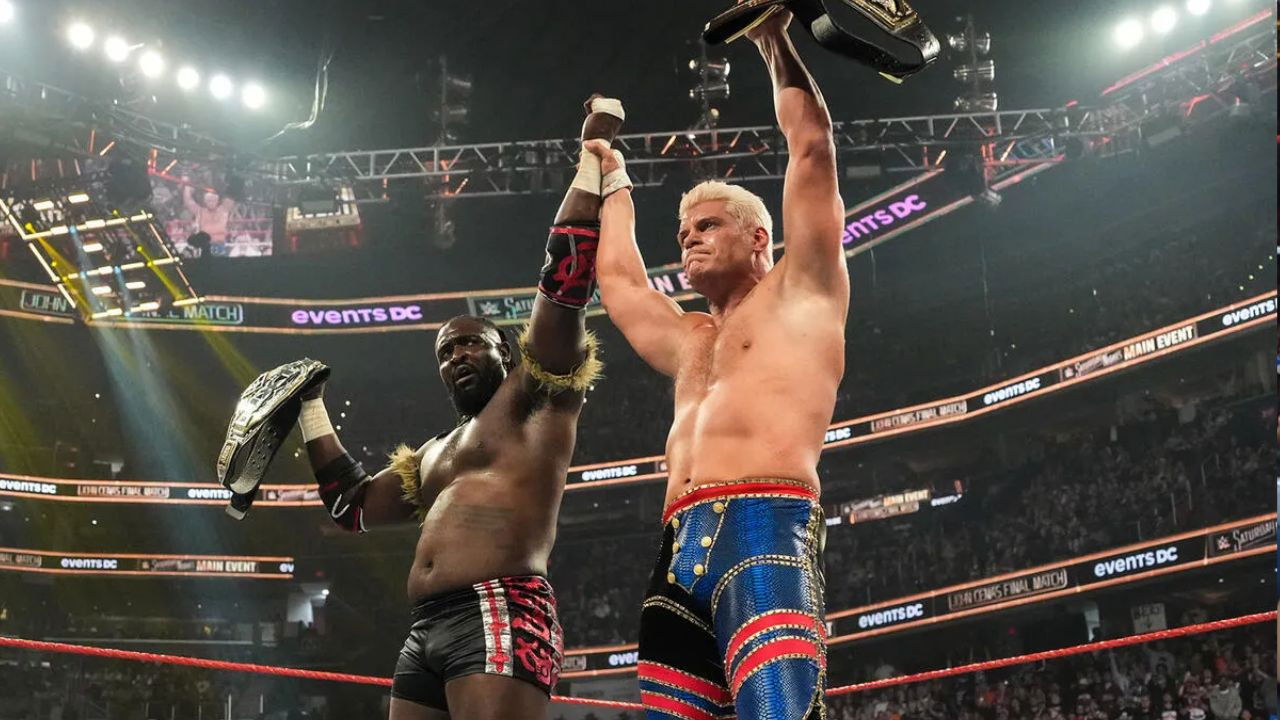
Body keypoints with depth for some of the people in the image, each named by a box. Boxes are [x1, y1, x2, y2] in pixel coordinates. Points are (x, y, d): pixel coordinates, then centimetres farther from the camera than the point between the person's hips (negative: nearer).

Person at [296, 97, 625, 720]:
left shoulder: (535, 400, 8)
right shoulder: (435, 454, 31)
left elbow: (566, 275, -3)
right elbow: (351, 503, 35)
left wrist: (593, 150, -2)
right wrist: (312, 406, 37)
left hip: (500, 616, -8)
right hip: (426, 630, 8)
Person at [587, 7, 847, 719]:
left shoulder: (799, 294, 16)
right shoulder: (690, 340, 32)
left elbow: (812, 146, 11)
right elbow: (618, 276, 47)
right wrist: (615, 182, 57)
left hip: (766, 531, -7)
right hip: (681, 553, 7)